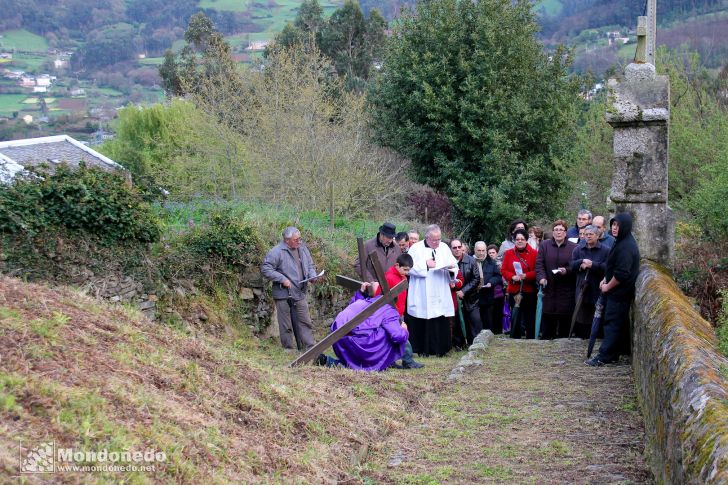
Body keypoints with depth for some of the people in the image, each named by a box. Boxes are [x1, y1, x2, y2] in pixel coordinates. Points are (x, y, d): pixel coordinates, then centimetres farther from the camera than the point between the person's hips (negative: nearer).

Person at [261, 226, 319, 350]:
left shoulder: (302, 248, 8)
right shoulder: (277, 252, -14)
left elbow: (310, 265, 20)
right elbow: (265, 269, -16)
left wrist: (312, 275, -1)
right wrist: (282, 279, -19)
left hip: (300, 293, 6)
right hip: (284, 294, -6)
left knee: (306, 322, 10)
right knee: (286, 326, 3)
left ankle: (311, 348, 17)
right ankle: (289, 349, 14)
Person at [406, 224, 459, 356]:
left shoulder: (444, 247, 12)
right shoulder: (416, 248, 1)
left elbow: (454, 266, 11)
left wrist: (451, 266, -11)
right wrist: (425, 265, -13)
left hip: (440, 295, 3)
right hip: (422, 296, -3)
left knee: (441, 322, -1)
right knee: (421, 323, -3)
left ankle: (440, 348, 8)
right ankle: (423, 349, 5)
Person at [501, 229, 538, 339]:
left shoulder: (534, 253, 0)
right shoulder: (509, 253, 7)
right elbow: (503, 270, 5)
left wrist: (526, 276, -20)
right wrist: (513, 277, -12)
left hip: (530, 291, -2)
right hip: (514, 290, 2)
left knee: (530, 317, 0)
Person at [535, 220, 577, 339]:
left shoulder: (573, 247, 3)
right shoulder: (544, 245, 10)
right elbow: (539, 264, 2)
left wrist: (567, 271, -18)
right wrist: (541, 277, -13)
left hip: (566, 290, -1)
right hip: (549, 288, 1)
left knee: (565, 320, 1)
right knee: (547, 320, 3)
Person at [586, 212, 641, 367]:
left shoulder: (626, 247, -21)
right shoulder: (621, 242, 12)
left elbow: (622, 273, -24)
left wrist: (608, 286, -13)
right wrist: (605, 280, 11)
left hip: (619, 293, -10)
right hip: (618, 292, 10)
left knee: (612, 323, -7)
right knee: (619, 324, 14)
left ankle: (604, 357, -6)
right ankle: (612, 355, 20)